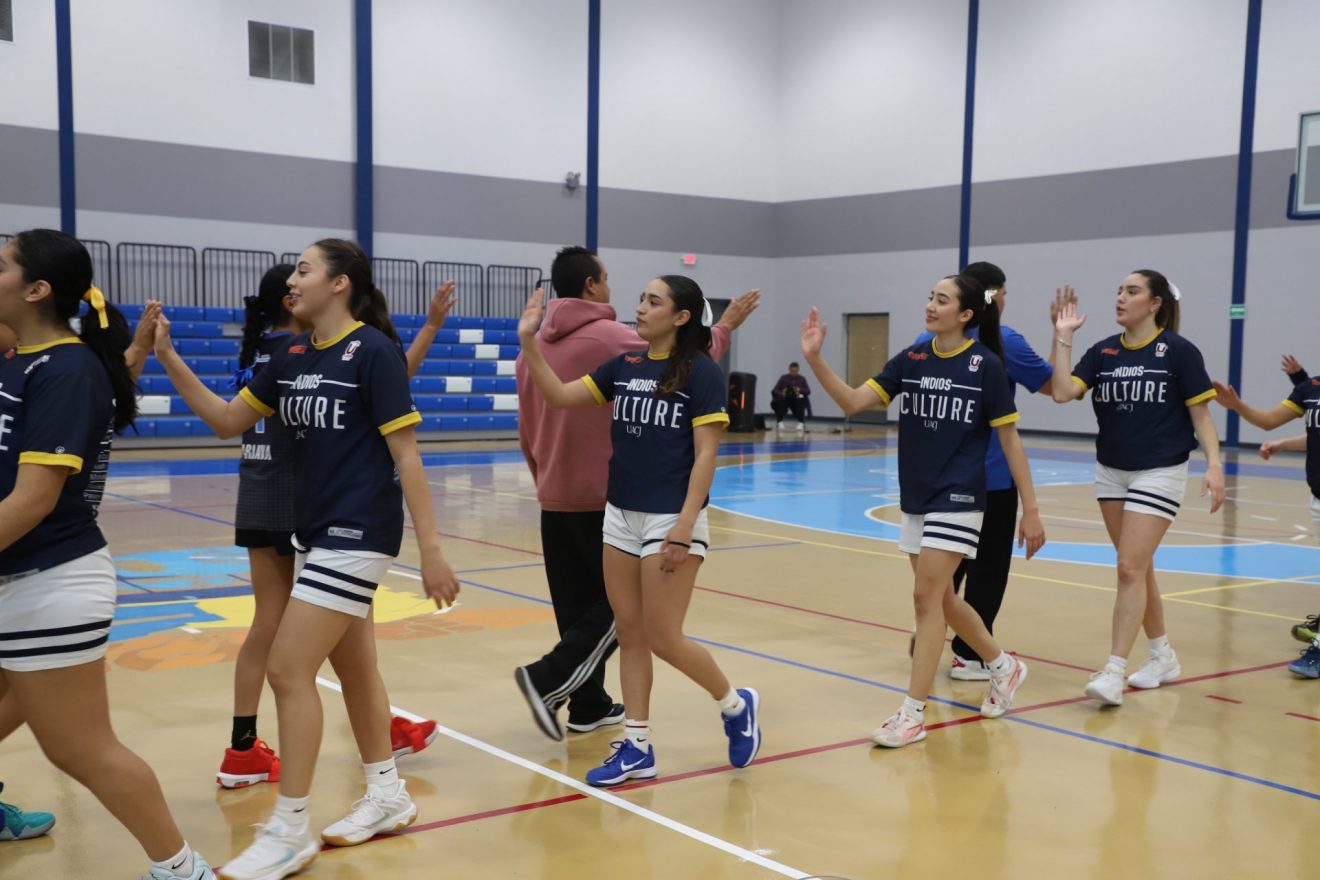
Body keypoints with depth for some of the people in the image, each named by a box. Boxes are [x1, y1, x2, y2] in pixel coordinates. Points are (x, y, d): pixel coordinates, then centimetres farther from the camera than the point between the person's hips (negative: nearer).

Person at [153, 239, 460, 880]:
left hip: (357, 535, -8)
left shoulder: (374, 351, -14)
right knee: (353, 667, 16)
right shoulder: (292, 357, 8)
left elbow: (405, 455, -15)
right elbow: (226, 422, 11)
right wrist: (168, 359, 0)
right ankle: (387, 796, 31)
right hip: (314, 532, 8)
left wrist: (431, 549, -16)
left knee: (288, 670, -8)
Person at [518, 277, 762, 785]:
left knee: (664, 638, -3)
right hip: (620, 515, 7)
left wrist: (684, 528, -18)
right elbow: (559, 396, 4)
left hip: (671, 519, -7)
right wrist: (529, 342, -7)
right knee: (629, 633, 9)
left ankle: (737, 705, 22)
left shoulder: (701, 373, -10)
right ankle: (637, 748, 19)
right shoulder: (623, 367, 8)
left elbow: (705, 454, -13)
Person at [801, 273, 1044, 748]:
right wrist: (814, 358, -19)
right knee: (942, 599, 15)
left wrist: (1031, 509, -6)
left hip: (957, 499, -6)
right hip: (915, 498, 6)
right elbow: (853, 401, -5)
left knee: (927, 598, -8)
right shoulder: (910, 359, 2)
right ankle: (1004, 666, 39)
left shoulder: (986, 365, -10)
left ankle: (912, 714, 1)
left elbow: (1010, 440, -5)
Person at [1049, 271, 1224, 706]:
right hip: (1110, 472, 6)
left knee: (1130, 569, -12)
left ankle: (1113, 672, -9)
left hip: (1159, 473, -5)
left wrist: (1214, 464, -17)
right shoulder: (1102, 351, 3)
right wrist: (1062, 337, -11)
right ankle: (1163, 656, 30)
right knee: (1138, 569, 14)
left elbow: (1200, 414, -6)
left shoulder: (1179, 351, -8)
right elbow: (1062, 392, -9)